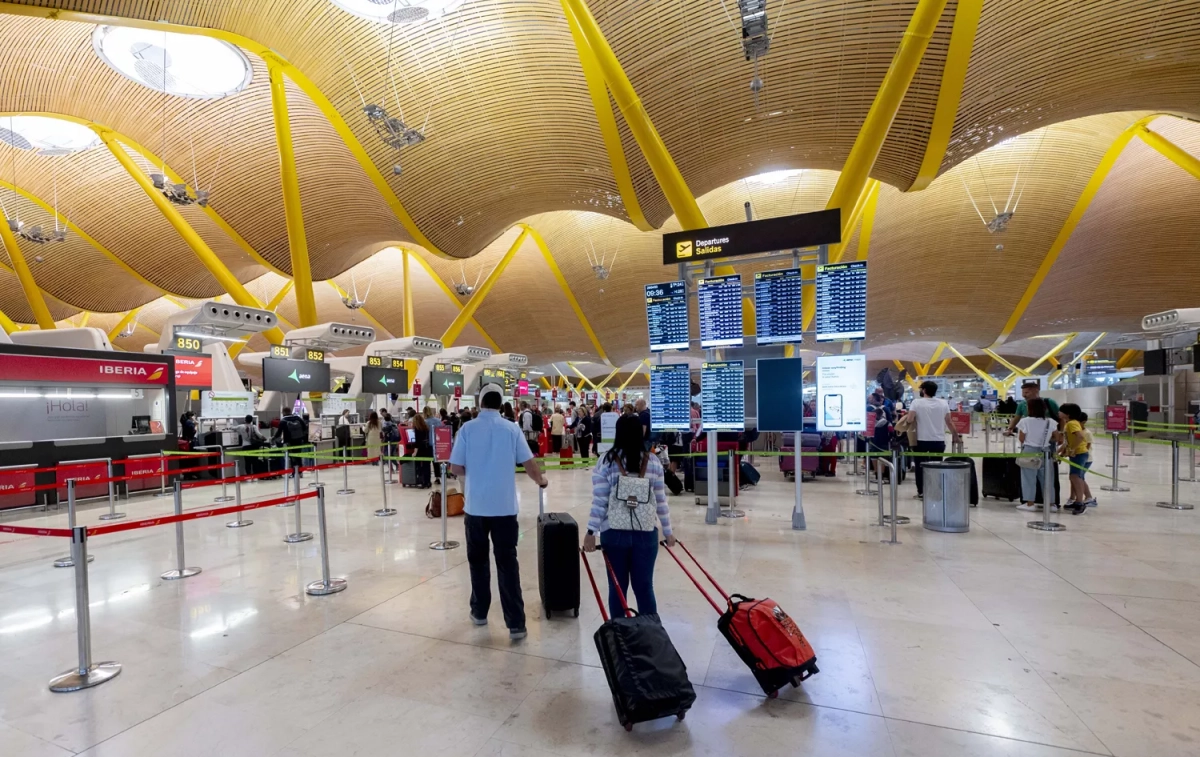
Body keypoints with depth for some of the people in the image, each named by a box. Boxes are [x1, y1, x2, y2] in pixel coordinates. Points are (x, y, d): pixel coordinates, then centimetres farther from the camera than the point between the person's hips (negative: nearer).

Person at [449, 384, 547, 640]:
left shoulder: (467, 429, -5)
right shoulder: (512, 429, -4)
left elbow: (455, 468, -3)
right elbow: (528, 463, -2)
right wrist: (541, 480, 18)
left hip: (476, 506, 0)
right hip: (505, 507, 0)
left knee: (478, 560, 18)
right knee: (508, 563, 4)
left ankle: (480, 612, 31)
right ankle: (516, 624, 5)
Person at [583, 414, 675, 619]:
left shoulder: (607, 460, -4)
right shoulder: (653, 461, 1)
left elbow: (599, 500, -8)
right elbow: (661, 501, 4)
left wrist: (591, 532, -3)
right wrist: (668, 532, 13)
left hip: (614, 533, -1)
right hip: (646, 533, 1)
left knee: (617, 586, 11)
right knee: (644, 586, 9)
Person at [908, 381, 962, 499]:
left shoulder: (917, 402, -6)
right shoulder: (943, 403, 4)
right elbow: (949, 423, 5)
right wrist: (955, 436, 18)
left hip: (922, 440, -3)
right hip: (938, 440, 3)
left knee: (920, 466, 9)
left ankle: (921, 492, 10)